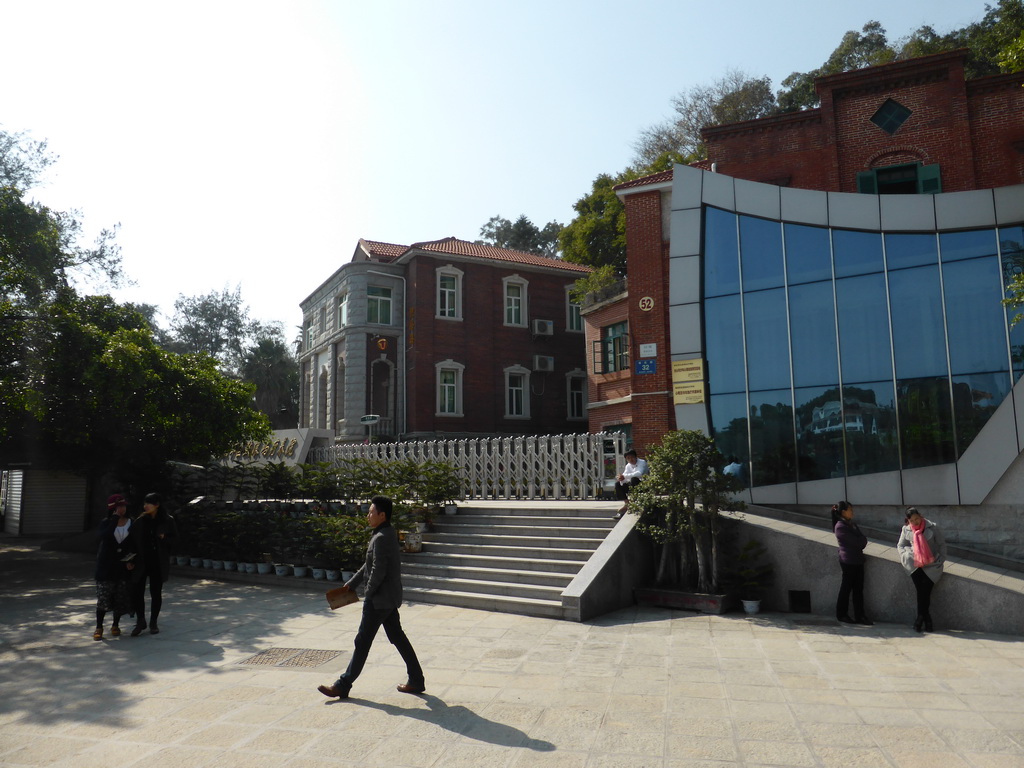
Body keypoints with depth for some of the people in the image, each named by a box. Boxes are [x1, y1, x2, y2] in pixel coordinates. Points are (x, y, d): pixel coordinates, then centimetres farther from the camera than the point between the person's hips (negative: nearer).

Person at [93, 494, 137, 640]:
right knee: (103, 597, -3)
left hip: (123, 566, 1)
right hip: (106, 566, -1)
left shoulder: (132, 524, 0)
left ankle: (115, 625, 24)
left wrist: (131, 561, -8)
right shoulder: (106, 523, -1)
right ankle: (99, 628, 12)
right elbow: (102, 536, -23)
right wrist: (115, 518, -21)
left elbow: (135, 545, 4)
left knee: (121, 598, 6)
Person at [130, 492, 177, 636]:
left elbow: (175, 537, 5)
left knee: (156, 592, 7)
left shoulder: (167, 520, -3)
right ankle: (140, 621, 16)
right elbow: (134, 539, 4)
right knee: (138, 591, -2)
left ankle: (153, 622, 22)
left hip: (158, 562, -1)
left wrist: (164, 538, -16)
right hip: (141, 561, 2)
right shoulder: (140, 521, 2)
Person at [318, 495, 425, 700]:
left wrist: (368, 594, -10)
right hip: (390, 597, 10)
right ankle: (416, 681, 20)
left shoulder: (381, 538, -21)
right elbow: (369, 566, 19)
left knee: (363, 641, 1)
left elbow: (378, 572, -24)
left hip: (380, 599, -10)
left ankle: (343, 685, 13)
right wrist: (351, 584, 18)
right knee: (397, 637, 14)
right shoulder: (389, 534, 11)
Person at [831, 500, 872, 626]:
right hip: (848, 561, -8)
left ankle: (859, 616, 12)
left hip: (858, 560, 8)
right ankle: (841, 614, 14)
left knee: (858, 589, 7)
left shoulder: (852, 524, 13)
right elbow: (856, 541, -18)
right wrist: (862, 541, 0)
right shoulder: (840, 526, -14)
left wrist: (861, 542, -11)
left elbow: (862, 539, 8)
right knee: (846, 588, 2)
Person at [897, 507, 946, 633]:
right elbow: (900, 546, 16)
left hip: (932, 565, -1)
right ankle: (927, 622, -8)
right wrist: (906, 556, -2)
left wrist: (940, 560, 0)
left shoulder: (932, 528, -2)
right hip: (915, 566, 1)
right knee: (922, 591, -15)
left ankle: (920, 619, 0)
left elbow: (942, 544, 7)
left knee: (924, 590, -13)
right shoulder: (906, 530, 5)